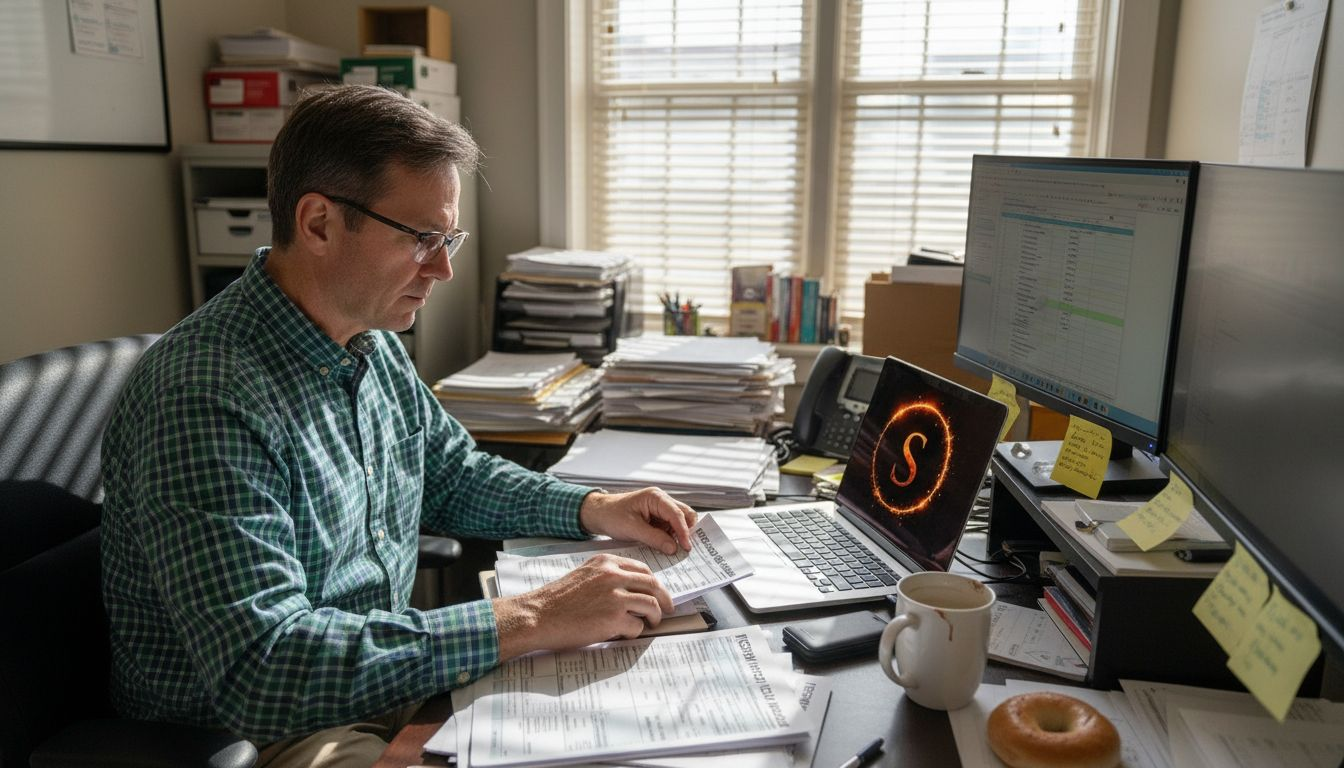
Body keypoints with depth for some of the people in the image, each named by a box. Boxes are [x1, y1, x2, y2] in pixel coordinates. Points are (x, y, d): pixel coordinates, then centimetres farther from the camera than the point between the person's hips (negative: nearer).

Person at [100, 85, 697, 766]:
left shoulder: (374, 344, 2)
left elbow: (452, 475, 16)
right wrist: (528, 621, -34)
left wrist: (593, 510, 0)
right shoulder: (207, 397, -27)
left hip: (387, 678, 8)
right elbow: (258, 668, -33)